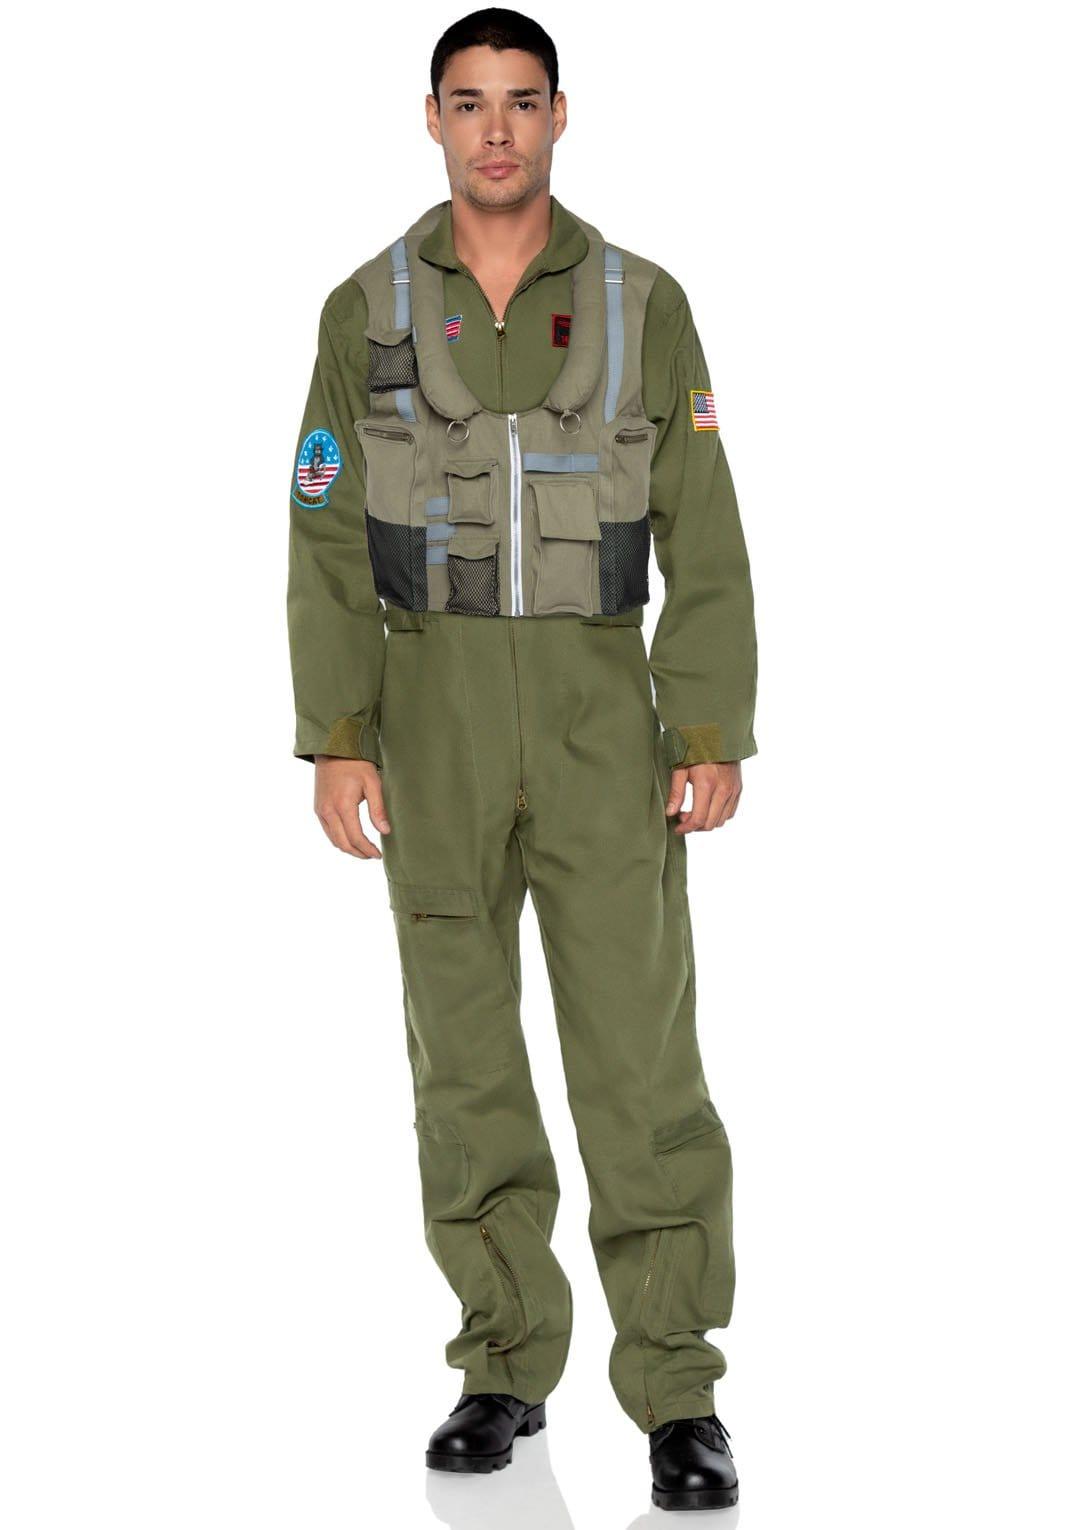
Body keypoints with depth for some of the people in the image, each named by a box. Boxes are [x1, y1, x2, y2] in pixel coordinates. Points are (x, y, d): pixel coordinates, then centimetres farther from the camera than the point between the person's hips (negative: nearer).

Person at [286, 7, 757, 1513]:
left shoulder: (643, 304, 1)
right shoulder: (366, 311, 4)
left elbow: (705, 543, -1)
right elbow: (330, 544, 2)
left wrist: (718, 741, -9)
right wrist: (334, 743, -7)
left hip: (603, 722, -1)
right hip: (435, 720, 1)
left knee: (642, 1058, -6)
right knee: (466, 1054, 5)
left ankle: (680, 1398, 1)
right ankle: (507, 1369, 17)